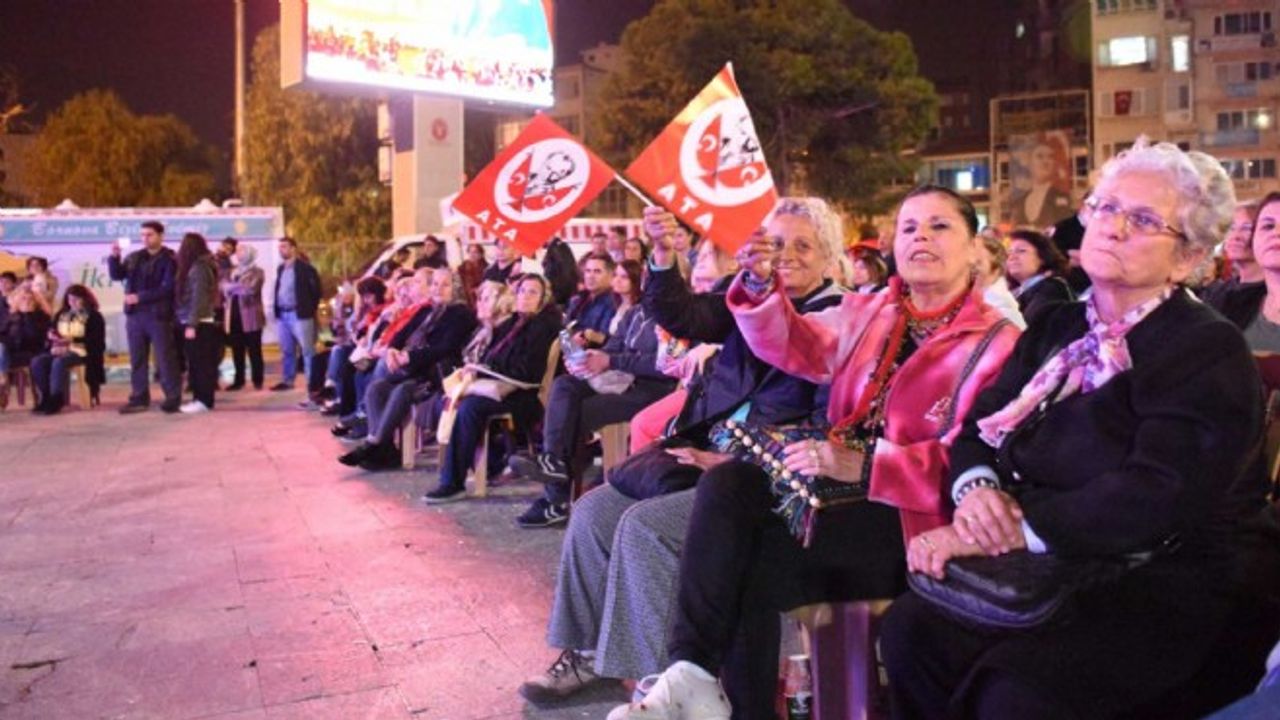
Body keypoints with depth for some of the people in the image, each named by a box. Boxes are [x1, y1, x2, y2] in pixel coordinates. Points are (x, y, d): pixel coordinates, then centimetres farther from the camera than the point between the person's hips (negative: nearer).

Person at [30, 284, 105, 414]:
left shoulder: (93, 316, 3)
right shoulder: (61, 315, 22)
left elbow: (95, 339, -8)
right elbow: (51, 332, 19)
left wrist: (72, 340, -16)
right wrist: (52, 335, -6)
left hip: (81, 352, -7)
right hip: (60, 351, 7)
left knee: (58, 363, -36)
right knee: (37, 362, -20)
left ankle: (56, 401, -30)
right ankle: (46, 398, -16)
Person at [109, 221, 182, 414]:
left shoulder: (170, 260, -7)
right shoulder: (134, 257, 13)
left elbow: (167, 288, -15)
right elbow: (117, 275, 12)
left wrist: (140, 297, -18)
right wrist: (115, 258, -5)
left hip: (159, 315, -6)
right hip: (135, 315, 6)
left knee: (165, 359, -1)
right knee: (137, 359, 9)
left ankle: (173, 398, 5)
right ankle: (139, 398, 16)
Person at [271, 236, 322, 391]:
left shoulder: (305, 268, -7)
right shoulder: (280, 268, 16)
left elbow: (316, 290, -7)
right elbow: (278, 290, 22)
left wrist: (310, 309, -6)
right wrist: (276, 310, 12)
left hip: (299, 314, -7)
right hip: (282, 315, 7)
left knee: (307, 350, -5)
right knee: (286, 350, 13)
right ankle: (287, 380, 21)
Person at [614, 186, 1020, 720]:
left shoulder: (997, 340, -2)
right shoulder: (866, 313, 17)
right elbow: (794, 346, 3)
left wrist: (861, 465, -26)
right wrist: (760, 285, -18)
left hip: (912, 519, -5)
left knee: (753, 562, -25)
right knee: (726, 482, -22)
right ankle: (694, 669, -21)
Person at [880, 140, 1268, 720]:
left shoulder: (1210, 352, -8)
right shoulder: (1056, 329, 13)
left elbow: (1157, 497, -23)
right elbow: (979, 429, 10)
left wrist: (1013, 528, -26)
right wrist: (976, 488, -13)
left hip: (1157, 585, -5)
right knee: (909, 630, -19)